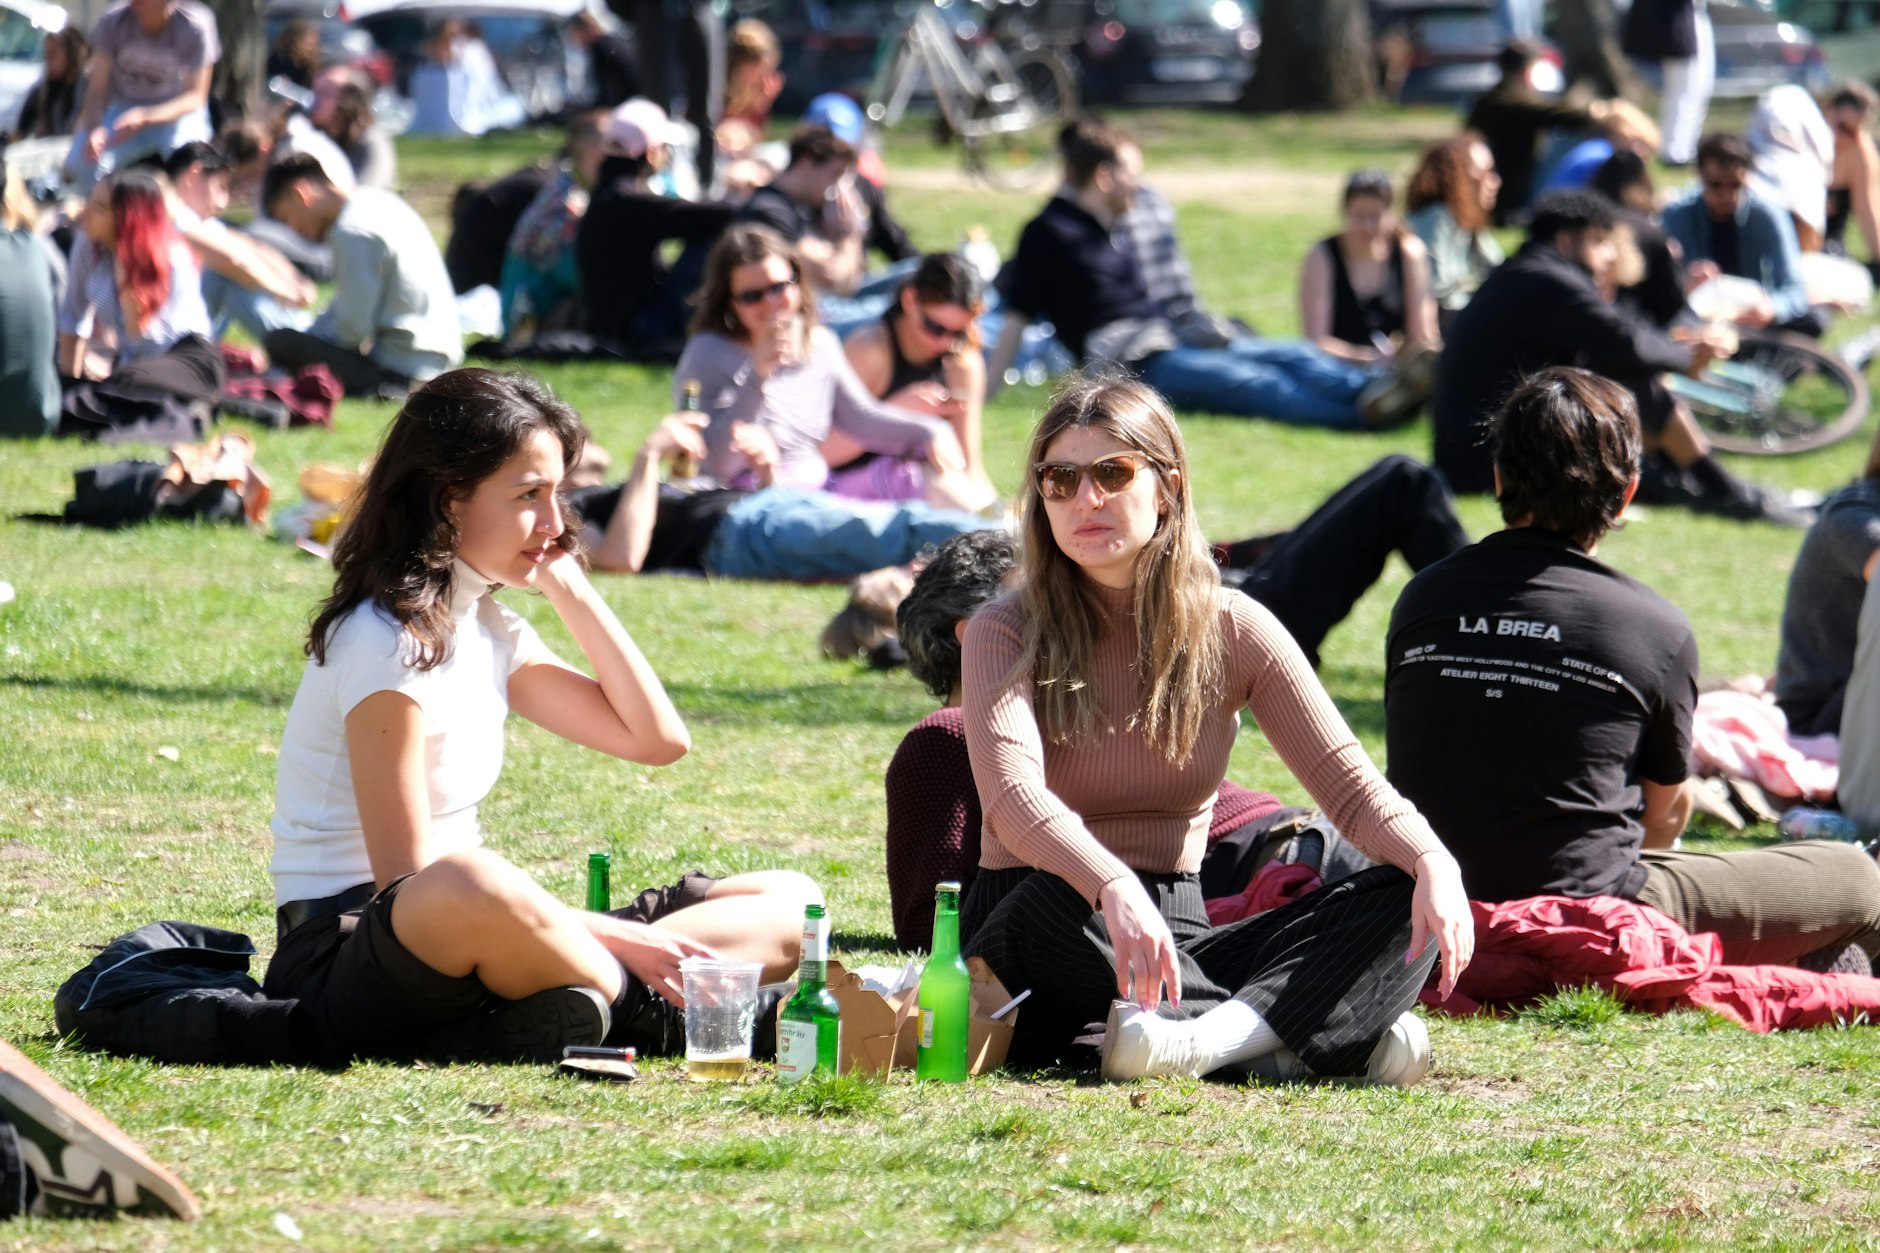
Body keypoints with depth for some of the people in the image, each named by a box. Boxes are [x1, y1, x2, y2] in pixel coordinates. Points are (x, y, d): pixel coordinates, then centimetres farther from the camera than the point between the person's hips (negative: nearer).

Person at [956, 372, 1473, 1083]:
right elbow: (1014, 795, -25)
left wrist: (1432, 862, -24)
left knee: (1402, 905, -18)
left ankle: (1215, 1037, -43)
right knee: (1047, 908, -39)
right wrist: (1112, 890, -45)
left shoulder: (1232, 632, 5)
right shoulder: (1007, 635, -6)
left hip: (1176, 931, 3)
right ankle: (1304, 1043, -34)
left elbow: (1348, 784, -1)